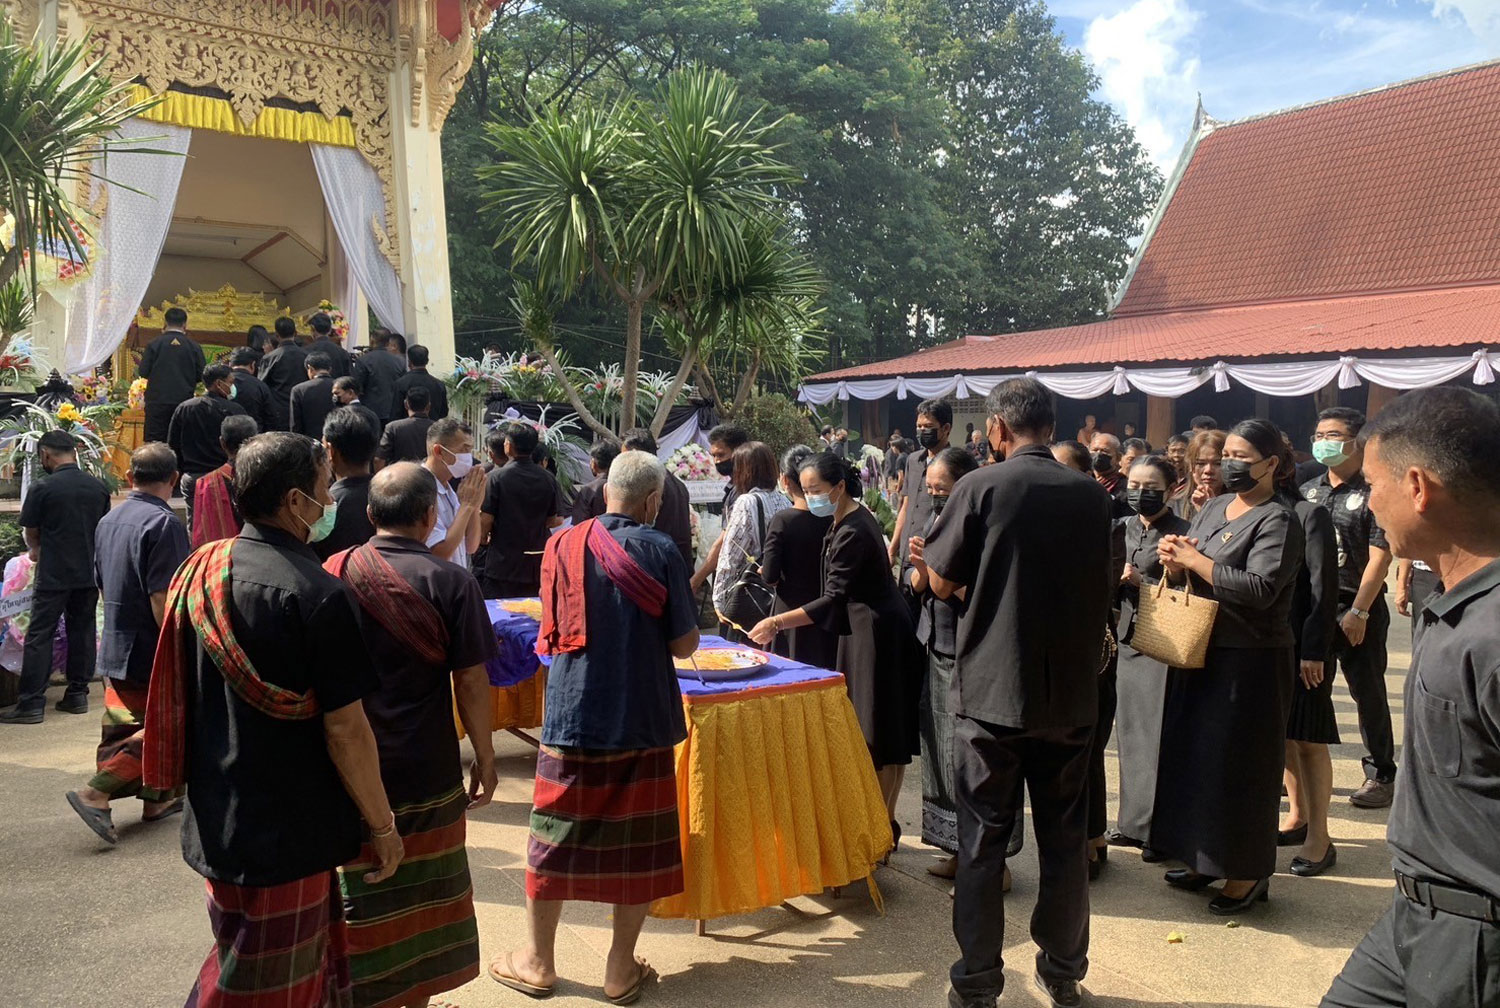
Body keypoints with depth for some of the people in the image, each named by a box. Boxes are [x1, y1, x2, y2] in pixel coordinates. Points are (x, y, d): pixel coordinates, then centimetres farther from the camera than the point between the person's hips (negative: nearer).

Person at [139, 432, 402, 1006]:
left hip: (215, 822, 7)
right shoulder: (316, 594, -22)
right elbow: (344, 728, -21)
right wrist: (382, 826, -9)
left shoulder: (199, 572, 1)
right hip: (289, 834, -7)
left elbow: (178, 697, 12)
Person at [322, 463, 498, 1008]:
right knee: (422, 896, 15)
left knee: (357, 905, 13)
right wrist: (485, 758, 2)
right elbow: (471, 683, -10)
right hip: (426, 774, -2)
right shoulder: (451, 583, -12)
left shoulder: (333, 573, -4)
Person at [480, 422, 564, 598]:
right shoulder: (548, 479, -1)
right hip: (538, 567, 4)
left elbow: (486, 520, -10)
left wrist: (483, 538, 11)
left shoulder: (495, 478, -11)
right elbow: (555, 520, 3)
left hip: (502, 564, -3)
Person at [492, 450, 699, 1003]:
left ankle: (537, 960, 28)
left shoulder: (563, 546, -3)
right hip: (643, 722, -1)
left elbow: (552, 630, 7)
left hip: (572, 718, 2)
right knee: (638, 842, 11)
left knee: (555, 836, 14)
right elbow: (685, 644, -7)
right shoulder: (661, 551, -9)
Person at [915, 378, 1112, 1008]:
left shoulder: (982, 487, -11)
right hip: (1070, 694, 4)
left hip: (992, 691, -3)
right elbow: (1096, 586, 13)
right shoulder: (1092, 495, 0)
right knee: (1065, 839, 15)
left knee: (982, 842, 7)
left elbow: (941, 582, -5)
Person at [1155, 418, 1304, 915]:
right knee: (1195, 754, 14)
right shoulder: (1213, 509, 10)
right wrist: (1174, 559, -11)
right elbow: (1181, 575, 12)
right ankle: (1205, 857, 29)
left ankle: (1248, 873, 16)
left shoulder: (1278, 521, -11)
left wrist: (1194, 559, -19)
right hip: (1199, 651, 8)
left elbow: (1259, 588, -25)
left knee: (1238, 765, 1)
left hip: (1249, 662, -7)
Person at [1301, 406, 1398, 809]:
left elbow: (1379, 557, -12)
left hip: (1358, 608, -5)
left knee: (1368, 693, 4)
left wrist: (1358, 611, -15)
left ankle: (1380, 775, 18)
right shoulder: (1308, 491, 9)